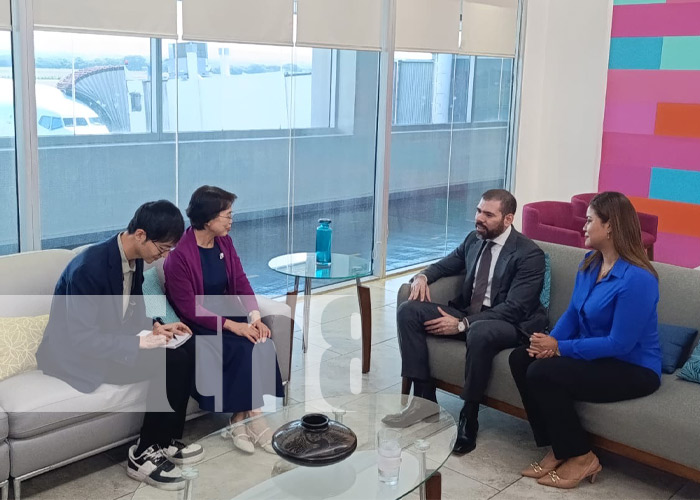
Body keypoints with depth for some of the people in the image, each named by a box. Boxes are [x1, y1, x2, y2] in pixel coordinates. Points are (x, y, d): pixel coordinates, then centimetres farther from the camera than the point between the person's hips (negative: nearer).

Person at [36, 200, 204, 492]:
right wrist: (139, 343, -26)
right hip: (75, 353, -8)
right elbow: (81, 338, -27)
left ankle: (166, 441, 6)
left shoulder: (133, 259, -2)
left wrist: (154, 327, -4)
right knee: (166, 366, -22)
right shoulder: (89, 268, -28)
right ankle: (143, 456, -6)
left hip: (110, 342, 8)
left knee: (180, 359, -9)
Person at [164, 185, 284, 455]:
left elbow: (241, 281, 2)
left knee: (262, 343, -20)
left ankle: (242, 417, -13)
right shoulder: (179, 253, -19)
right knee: (243, 349, -28)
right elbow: (188, 308, -20)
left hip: (227, 313, 6)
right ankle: (249, 418, -11)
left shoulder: (224, 242, 3)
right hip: (196, 323, -6)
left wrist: (254, 316, -15)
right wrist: (231, 325, -25)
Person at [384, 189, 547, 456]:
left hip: (509, 324, -7)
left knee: (479, 332, -42)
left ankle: (469, 418, -23)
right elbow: (446, 264, 23)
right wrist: (423, 276, -2)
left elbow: (514, 308, -20)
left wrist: (462, 324, -24)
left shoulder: (530, 254, -14)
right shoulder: (474, 239, 7)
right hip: (467, 312, 7)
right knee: (408, 311, -11)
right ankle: (424, 398, -10)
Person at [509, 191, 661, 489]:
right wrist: (550, 342, -12)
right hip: (595, 354, 9)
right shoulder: (590, 263, 4)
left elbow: (620, 344, -25)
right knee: (520, 358, -8)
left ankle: (581, 457, -5)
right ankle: (558, 449, -1)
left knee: (542, 373, -25)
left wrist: (561, 348, -22)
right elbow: (573, 312, 9)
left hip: (632, 368, -9)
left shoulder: (636, 279, -25)